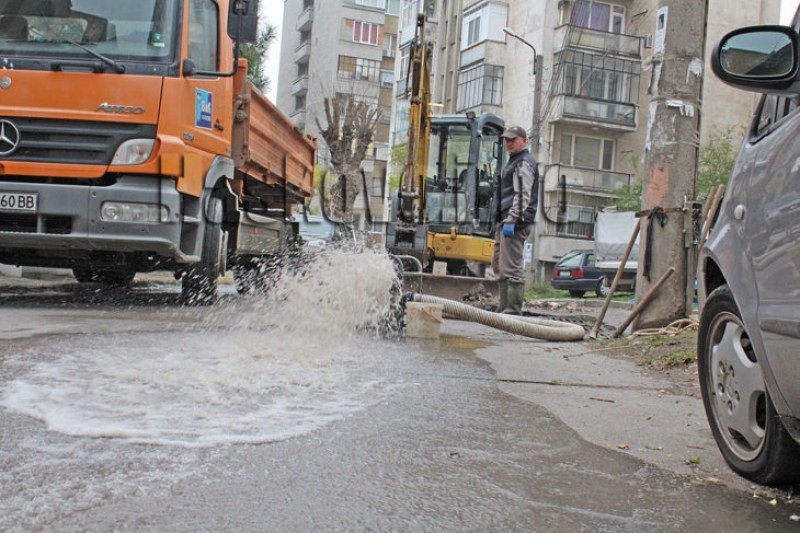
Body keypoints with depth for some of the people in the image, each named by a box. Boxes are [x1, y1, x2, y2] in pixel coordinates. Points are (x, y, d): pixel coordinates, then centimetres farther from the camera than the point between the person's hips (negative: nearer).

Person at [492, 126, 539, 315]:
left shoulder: (524, 163, -8)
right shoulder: (514, 162, 25)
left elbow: (522, 196, -18)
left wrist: (511, 221, -24)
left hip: (516, 222, -11)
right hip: (505, 221, 11)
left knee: (512, 267, -12)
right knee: (498, 264, 14)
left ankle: (513, 310, -11)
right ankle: (504, 308, 19)